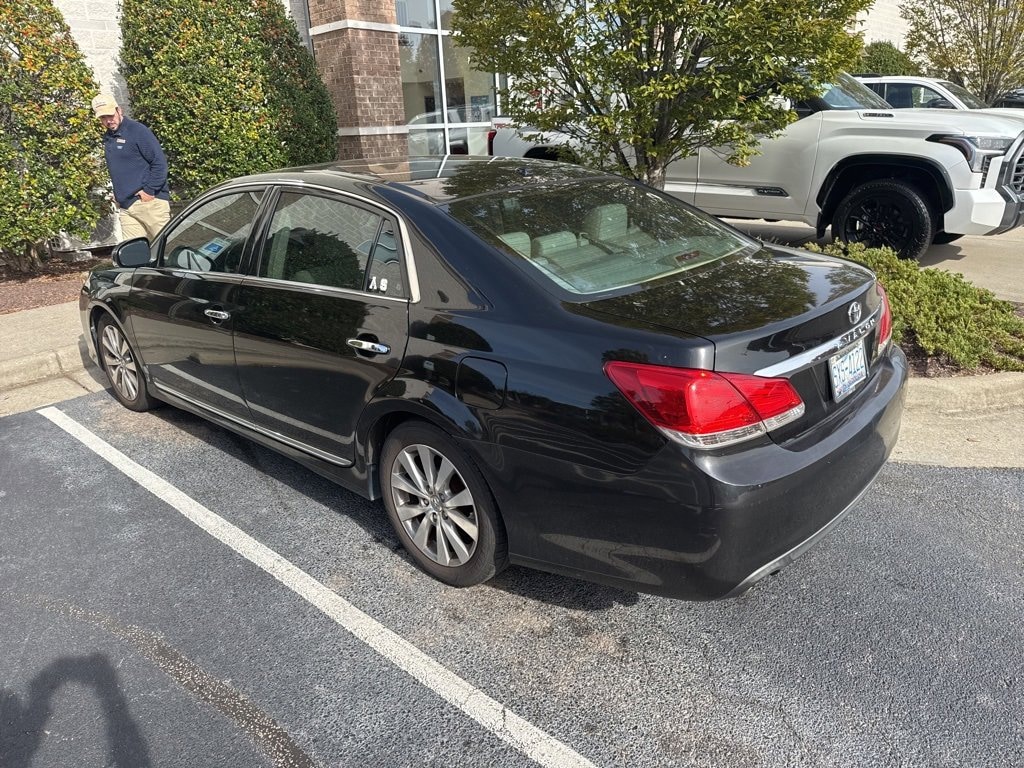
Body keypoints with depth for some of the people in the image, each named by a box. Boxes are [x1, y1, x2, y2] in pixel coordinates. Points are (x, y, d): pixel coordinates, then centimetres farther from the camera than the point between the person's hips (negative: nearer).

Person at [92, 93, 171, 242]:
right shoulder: (107, 138, 18)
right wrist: (118, 194, 15)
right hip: (125, 207, 7)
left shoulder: (137, 130, -6)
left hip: (149, 201, -7)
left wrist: (150, 190, -14)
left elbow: (160, 162, -11)